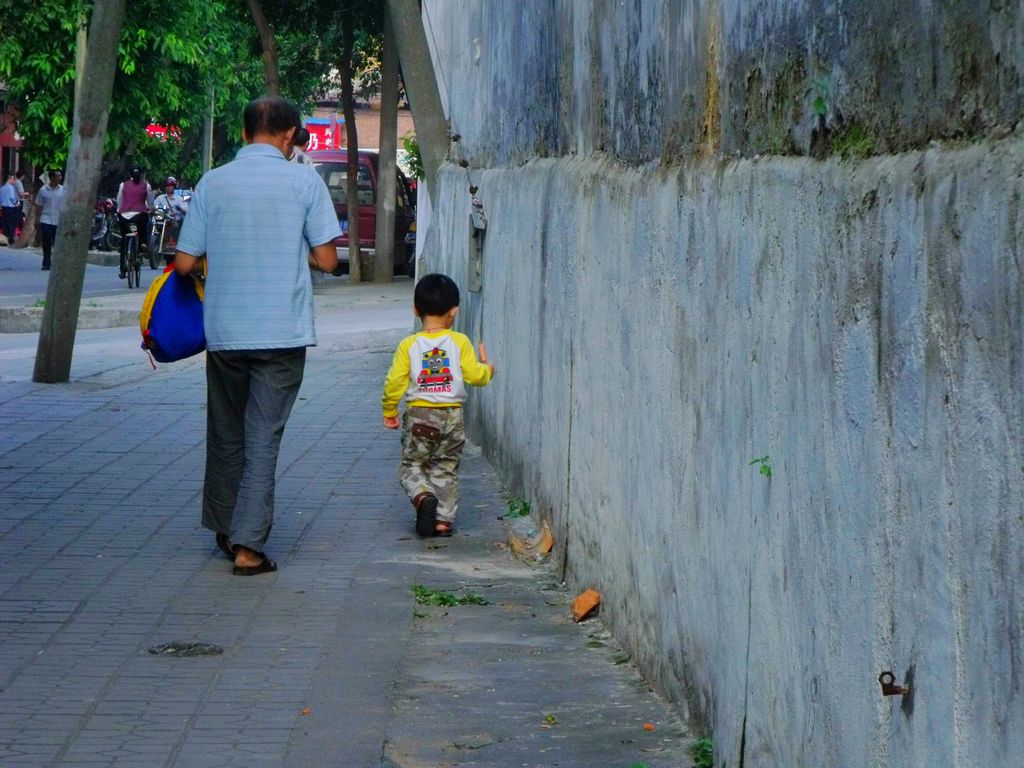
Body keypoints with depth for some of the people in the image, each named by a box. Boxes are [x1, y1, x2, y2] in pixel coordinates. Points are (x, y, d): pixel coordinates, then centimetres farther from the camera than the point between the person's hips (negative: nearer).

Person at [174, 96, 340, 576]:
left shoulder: (212, 183, 2)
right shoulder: (304, 181, -3)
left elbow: (184, 263, 2)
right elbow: (327, 260, -3)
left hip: (224, 331, 2)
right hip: (283, 332, -2)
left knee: (226, 432, 18)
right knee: (264, 436, 1)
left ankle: (224, 528, 28)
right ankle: (248, 545, -5)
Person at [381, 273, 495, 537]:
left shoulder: (408, 345, -4)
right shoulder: (459, 342, -5)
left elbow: (394, 382, -5)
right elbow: (474, 375, -8)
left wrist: (389, 411, 9)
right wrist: (487, 369, 14)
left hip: (419, 416, -1)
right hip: (452, 416, 1)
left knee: (412, 465, 12)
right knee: (446, 469, 12)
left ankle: (423, 496, -16)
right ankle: (444, 520, 6)